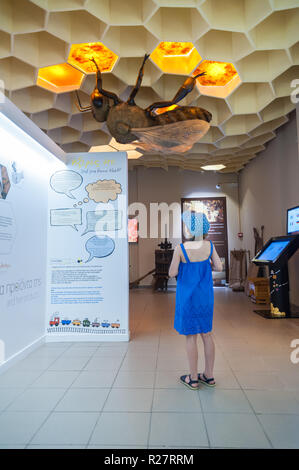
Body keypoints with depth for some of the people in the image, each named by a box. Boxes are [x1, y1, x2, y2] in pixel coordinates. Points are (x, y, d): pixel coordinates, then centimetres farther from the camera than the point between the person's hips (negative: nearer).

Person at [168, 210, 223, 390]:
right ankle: (209, 375, 30)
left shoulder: (181, 248, -19)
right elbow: (219, 267, 0)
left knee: (191, 336, 9)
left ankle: (193, 379, 22)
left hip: (188, 297, -4)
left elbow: (172, 273, -14)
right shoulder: (209, 245, -7)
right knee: (206, 334, 17)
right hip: (205, 296, 4)